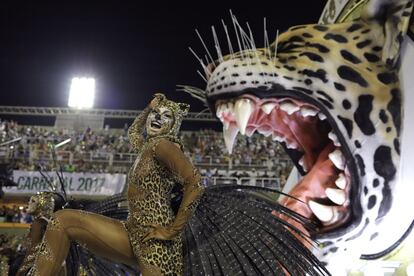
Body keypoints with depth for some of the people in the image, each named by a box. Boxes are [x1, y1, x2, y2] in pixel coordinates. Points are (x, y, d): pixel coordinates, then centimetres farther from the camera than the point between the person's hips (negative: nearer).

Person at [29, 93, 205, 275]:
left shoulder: (163, 144, -6)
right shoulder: (146, 146, 18)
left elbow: (195, 185, -20)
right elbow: (132, 131, 44)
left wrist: (172, 231, -16)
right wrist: (150, 107, 28)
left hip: (155, 239, -9)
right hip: (134, 232, 9)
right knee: (62, 220, -1)